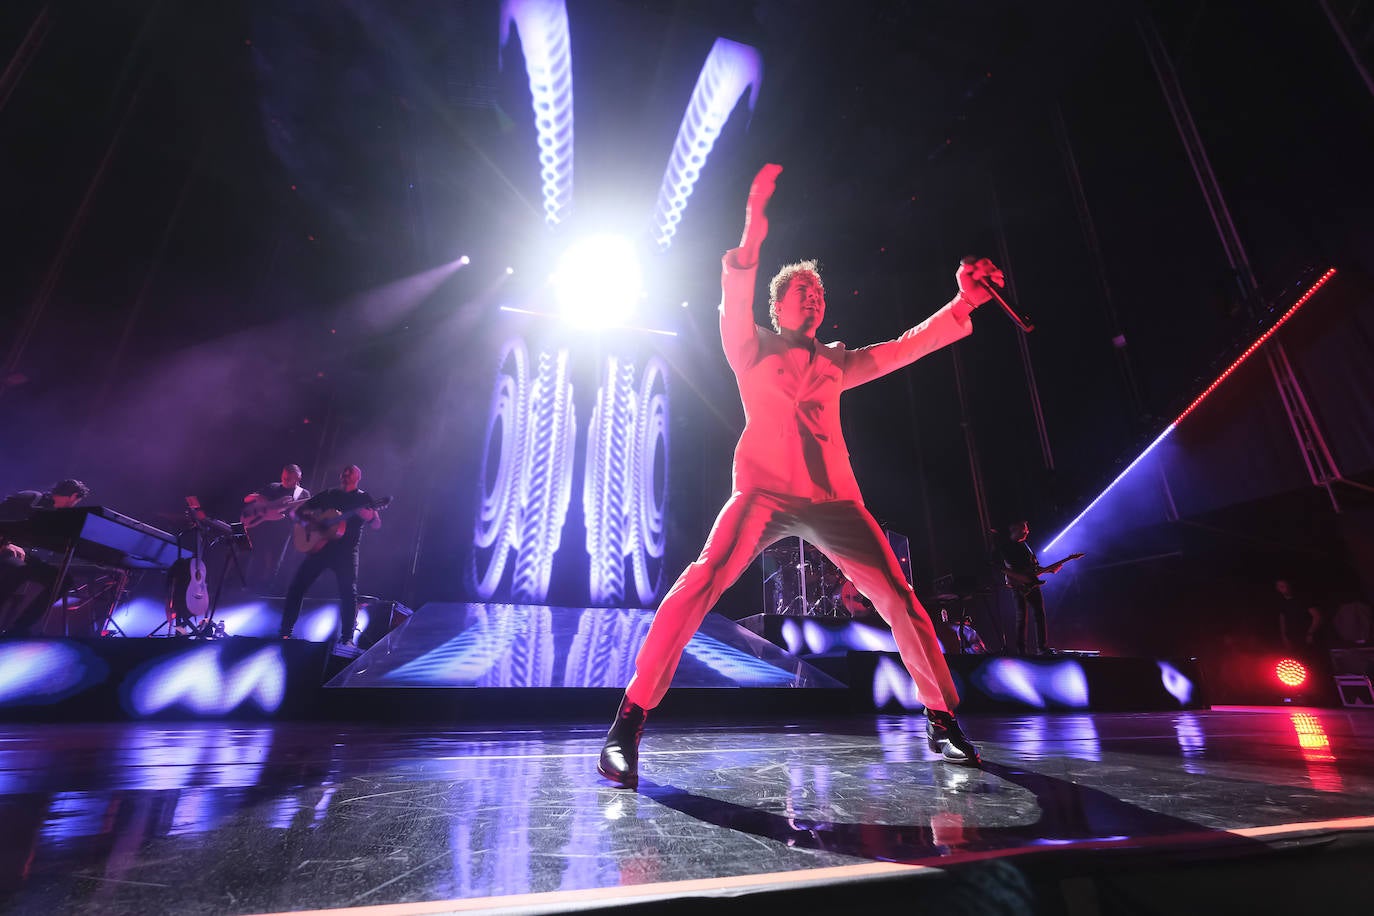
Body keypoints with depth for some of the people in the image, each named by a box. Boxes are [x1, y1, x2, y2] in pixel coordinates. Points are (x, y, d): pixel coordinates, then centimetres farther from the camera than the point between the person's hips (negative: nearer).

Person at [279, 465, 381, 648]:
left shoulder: (363, 498, 8)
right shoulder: (328, 495, 16)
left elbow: (377, 524, -4)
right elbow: (295, 511, 18)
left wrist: (369, 515, -27)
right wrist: (304, 518, -5)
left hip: (346, 550, -4)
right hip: (320, 545, 4)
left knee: (349, 592, -14)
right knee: (296, 586, 0)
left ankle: (346, 639, -9)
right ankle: (285, 632, 13)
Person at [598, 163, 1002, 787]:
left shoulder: (836, 362, 25)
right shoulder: (753, 348, 15)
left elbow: (906, 346, 24)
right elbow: (735, 301, -3)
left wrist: (962, 304, 14)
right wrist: (751, 238, -16)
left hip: (833, 498, 5)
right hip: (764, 491, -4)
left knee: (898, 598, -2)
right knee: (703, 582, -25)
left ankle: (942, 720, 18)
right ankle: (628, 723, -16)